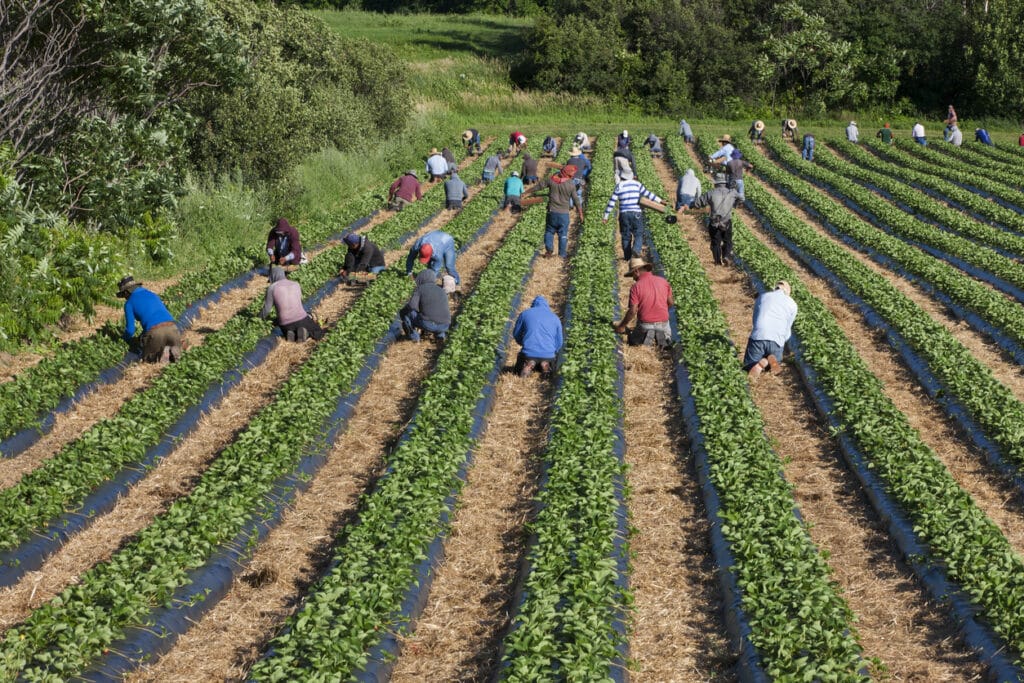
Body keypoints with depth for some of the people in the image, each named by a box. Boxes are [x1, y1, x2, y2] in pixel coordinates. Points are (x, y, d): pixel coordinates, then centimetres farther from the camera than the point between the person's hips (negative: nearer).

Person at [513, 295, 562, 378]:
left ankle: (528, 365, -5)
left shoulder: (525, 314, 8)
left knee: (519, 370, 26)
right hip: (548, 355, 1)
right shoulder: (555, 318, 12)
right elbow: (559, 342, 16)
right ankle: (545, 365, -1)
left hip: (529, 353, -1)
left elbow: (516, 334, 18)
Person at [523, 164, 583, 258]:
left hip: (552, 211, 2)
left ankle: (549, 249, 2)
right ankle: (562, 254, 10)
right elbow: (576, 200, -7)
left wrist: (526, 192, 17)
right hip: (564, 213, -2)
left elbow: (538, 186, 4)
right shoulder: (571, 185, -11)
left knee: (549, 231, 16)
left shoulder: (552, 180, -6)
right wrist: (580, 214, 4)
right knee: (563, 234, 8)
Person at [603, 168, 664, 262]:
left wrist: (606, 217, 6)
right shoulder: (637, 184, 4)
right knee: (638, 234, 3)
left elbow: (611, 202, 2)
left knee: (626, 236, 11)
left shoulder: (618, 186, 3)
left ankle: (627, 256, 13)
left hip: (624, 214, 1)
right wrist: (660, 201, 16)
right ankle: (636, 249, -24)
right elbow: (648, 194, 6)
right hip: (636, 213, -1)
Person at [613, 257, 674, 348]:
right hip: (663, 323, 3)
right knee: (667, 338, 34)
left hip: (645, 324, -3)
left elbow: (632, 311, -15)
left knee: (633, 340, 25)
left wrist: (621, 326, -2)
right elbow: (671, 303, 9)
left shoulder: (636, 287, -12)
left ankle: (647, 337, -2)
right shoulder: (663, 281, 0)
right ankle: (661, 335, 3)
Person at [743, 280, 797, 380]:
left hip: (758, 338, 0)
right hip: (777, 341, 0)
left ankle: (760, 364, -17)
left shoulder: (762, 297, 21)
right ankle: (772, 360, -10)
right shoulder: (792, 304, 18)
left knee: (748, 367, 18)